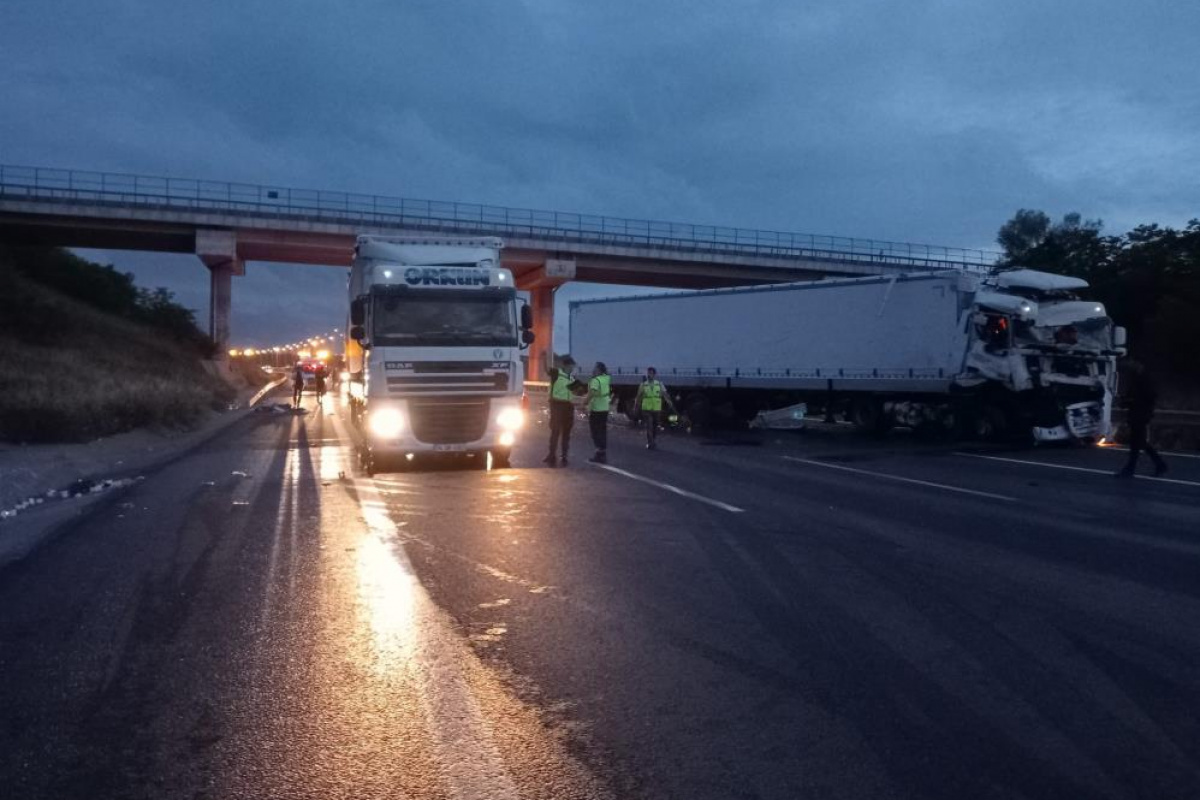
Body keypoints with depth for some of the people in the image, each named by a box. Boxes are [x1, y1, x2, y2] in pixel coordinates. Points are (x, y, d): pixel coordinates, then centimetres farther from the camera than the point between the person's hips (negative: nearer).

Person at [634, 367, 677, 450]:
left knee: (655, 427, 9)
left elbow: (666, 396, 1)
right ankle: (650, 444, -5)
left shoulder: (659, 384, 1)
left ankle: (654, 443, 24)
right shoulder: (643, 385, 1)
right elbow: (638, 397, 8)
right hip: (646, 409, -1)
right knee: (649, 427, -10)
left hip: (657, 409, 1)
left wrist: (672, 407, -4)